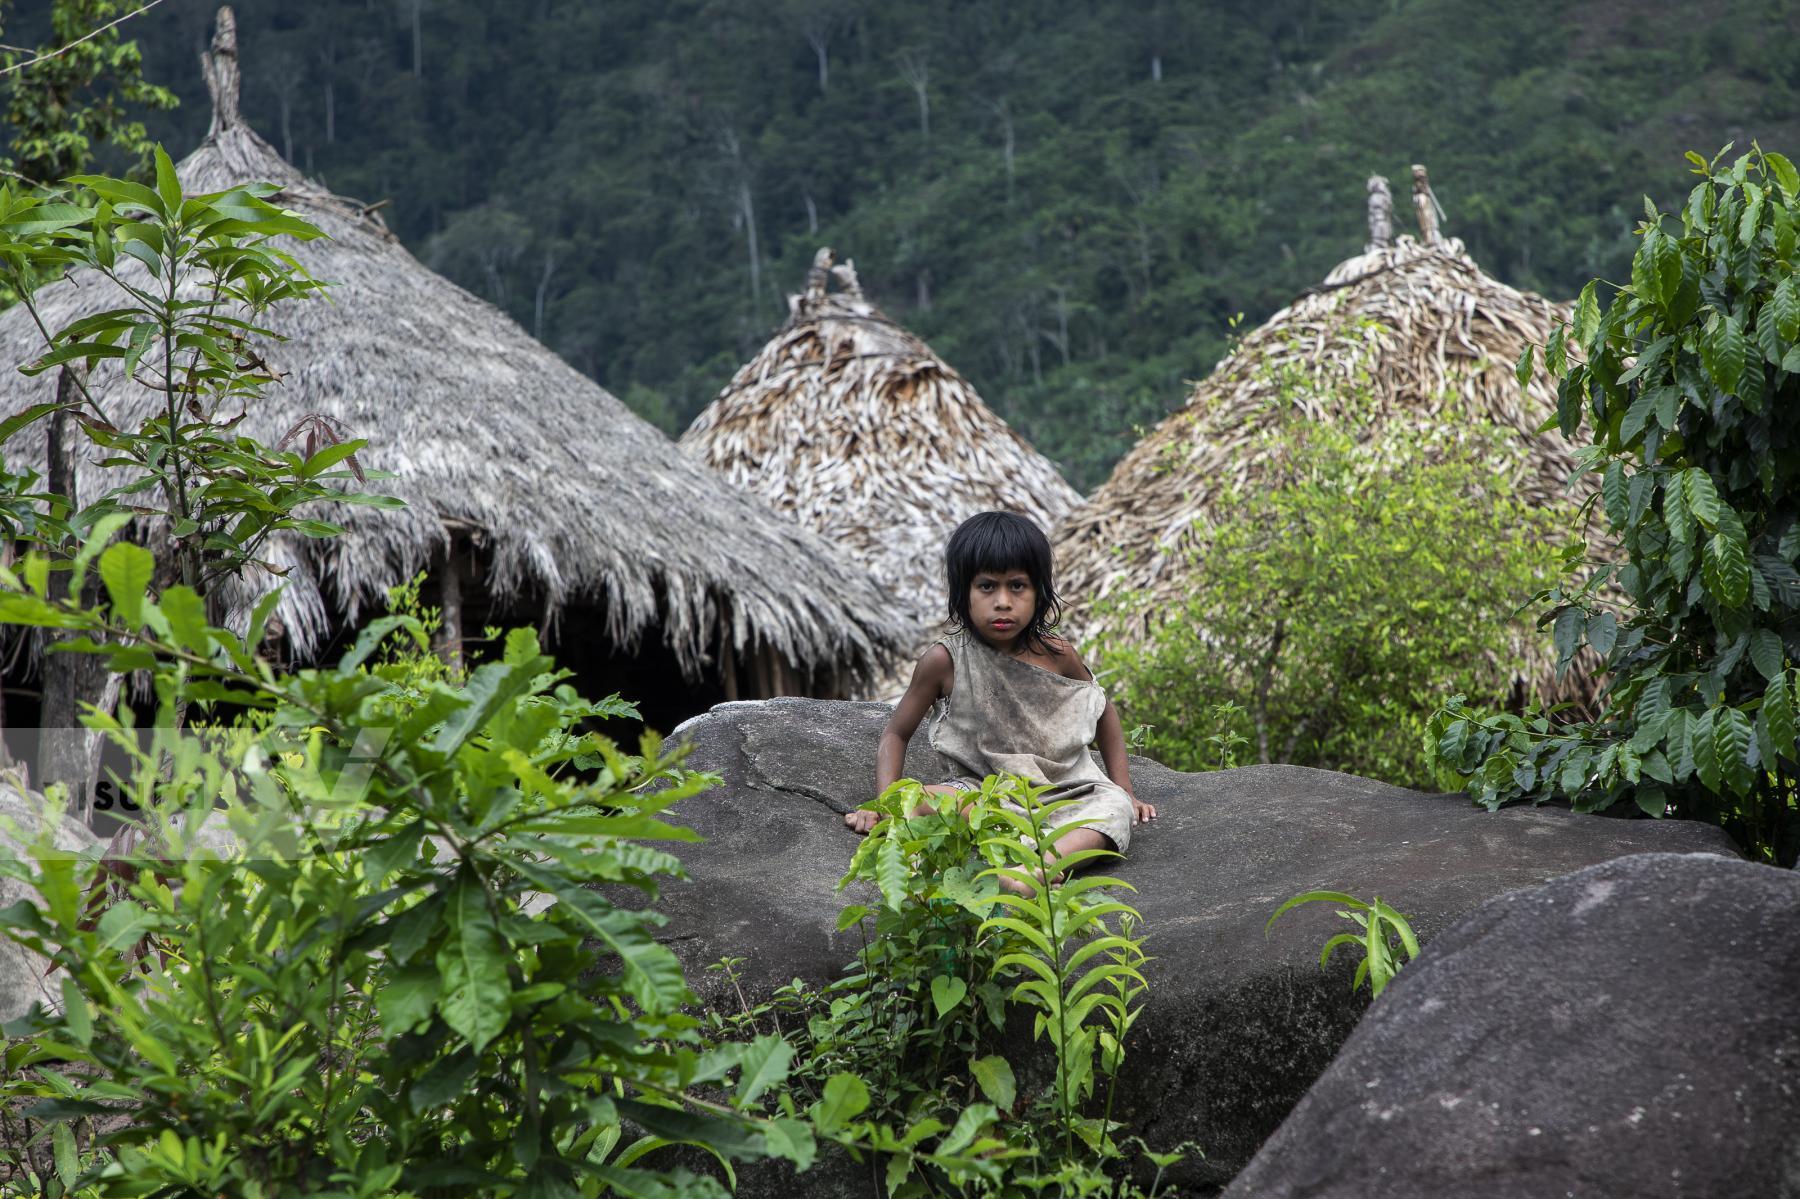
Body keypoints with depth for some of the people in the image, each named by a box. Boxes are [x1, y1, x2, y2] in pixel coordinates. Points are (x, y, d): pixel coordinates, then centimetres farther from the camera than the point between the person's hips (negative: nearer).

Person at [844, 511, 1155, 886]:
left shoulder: (1056, 655, -3)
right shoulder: (945, 661, -8)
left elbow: (1104, 712, 15)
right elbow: (897, 733, 2)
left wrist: (1124, 792, 10)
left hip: (1064, 789, 1)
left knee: (1114, 808, -31)